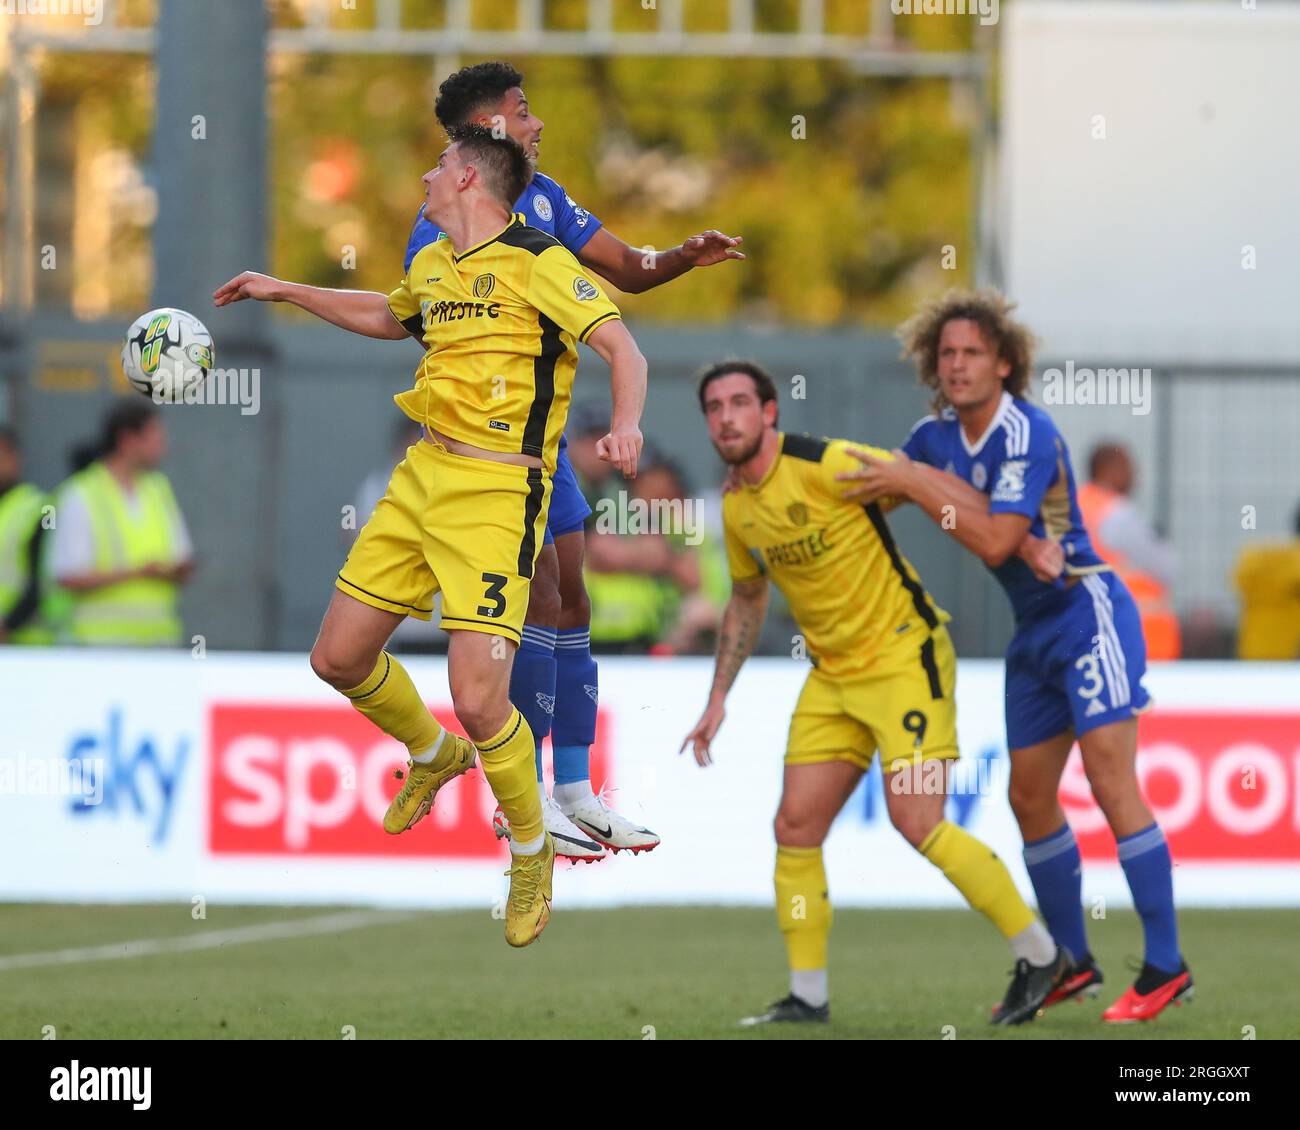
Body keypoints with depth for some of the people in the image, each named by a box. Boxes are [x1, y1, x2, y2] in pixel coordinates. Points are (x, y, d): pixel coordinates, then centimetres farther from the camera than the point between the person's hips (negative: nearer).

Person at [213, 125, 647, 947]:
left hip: (498, 493, -8)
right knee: (340, 658, 10)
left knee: (478, 699, -17)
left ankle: (532, 849, 8)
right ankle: (433, 756, 39)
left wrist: (627, 424, -35)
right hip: (422, 478, 8)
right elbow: (388, 317, 36)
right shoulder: (433, 265, 14)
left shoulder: (539, 263, -10)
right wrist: (284, 292, 36)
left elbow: (622, 348, -16)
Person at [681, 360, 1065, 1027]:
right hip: (832, 674, 8)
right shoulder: (736, 509, 6)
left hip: (903, 656, -7)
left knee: (917, 822, -15)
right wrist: (718, 700, 21)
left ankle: (1039, 955, -2)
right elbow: (746, 603, 23)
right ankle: (807, 997, 9)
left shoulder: (826, 466, -18)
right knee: (795, 827, 0)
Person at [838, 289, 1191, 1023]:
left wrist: (920, 485, -21)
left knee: (1112, 783, -15)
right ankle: (1072, 965, 19)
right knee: (1030, 798, 9)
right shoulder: (936, 437, 5)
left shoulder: (1027, 434, -19)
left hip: (1088, 611, -9)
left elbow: (994, 542, -24)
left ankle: (1166, 969, -15)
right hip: (1035, 631, 9)